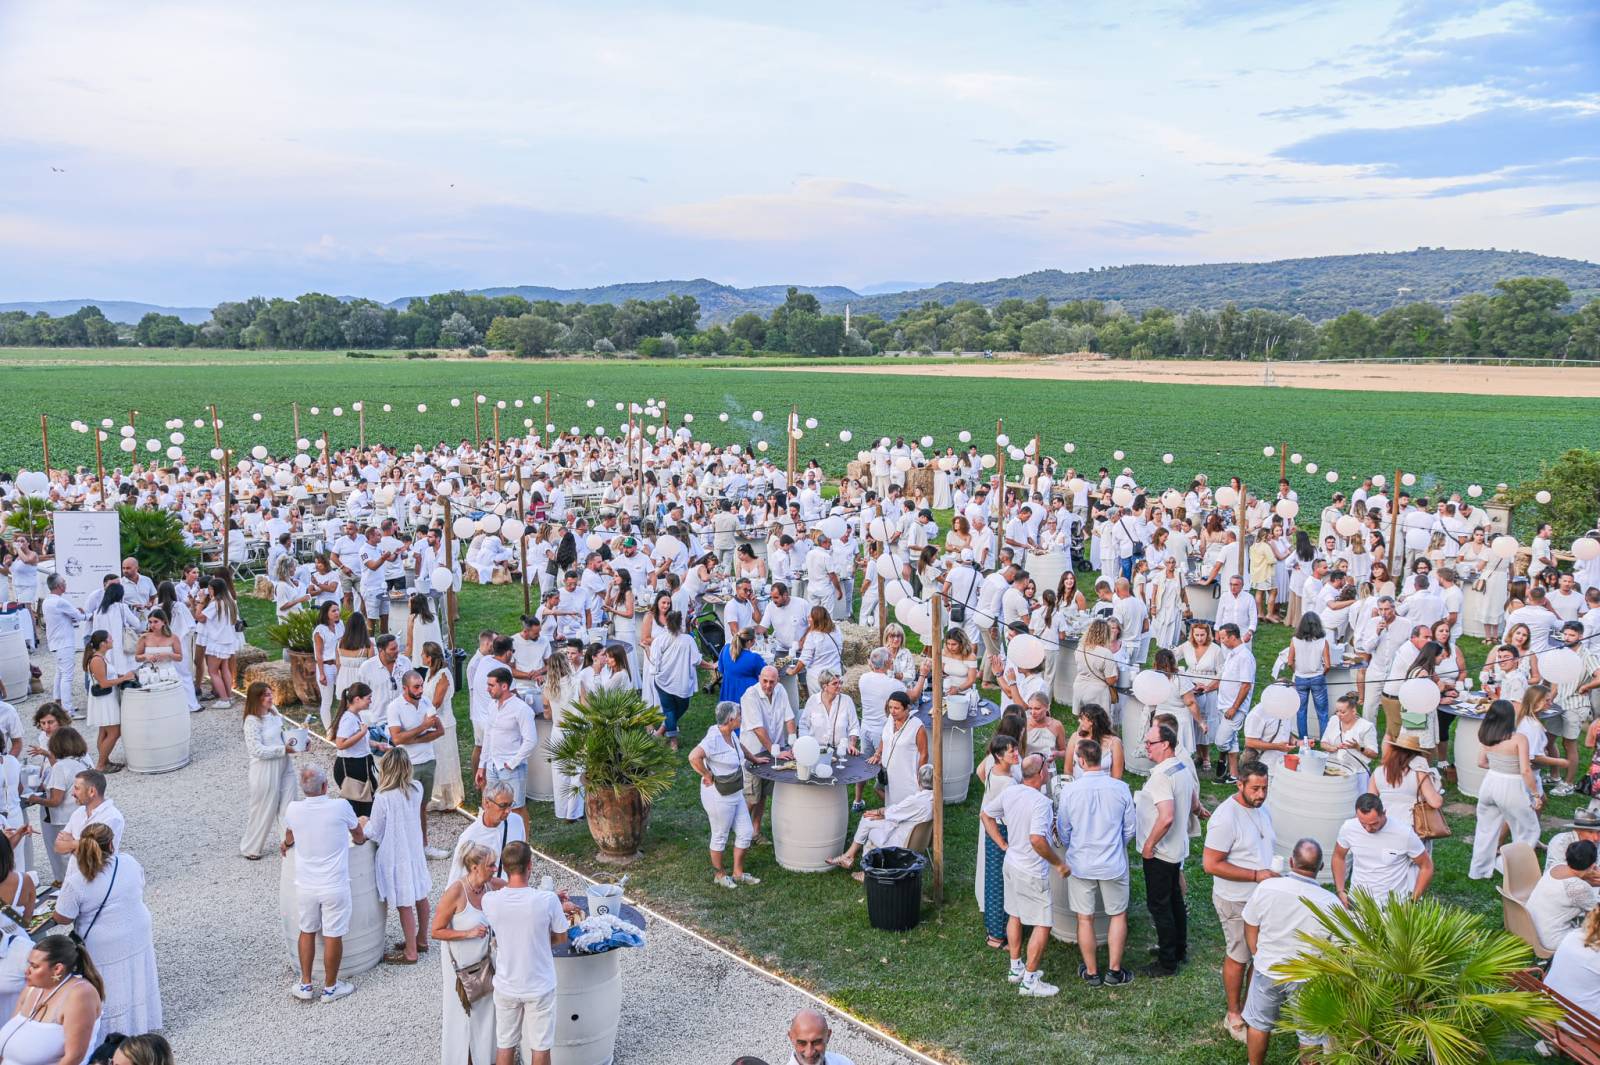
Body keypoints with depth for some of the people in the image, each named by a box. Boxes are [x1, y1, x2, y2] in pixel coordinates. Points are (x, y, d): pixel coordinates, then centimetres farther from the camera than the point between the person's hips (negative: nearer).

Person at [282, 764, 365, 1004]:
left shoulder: (293, 810, -9)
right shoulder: (340, 807, -17)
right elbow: (359, 837, 3)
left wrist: (286, 845, 39)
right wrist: (359, 839, 28)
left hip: (305, 885, 3)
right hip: (334, 885, -3)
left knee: (307, 932, 19)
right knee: (333, 936, 10)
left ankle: (305, 985, 27)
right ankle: (330, 988, 23)